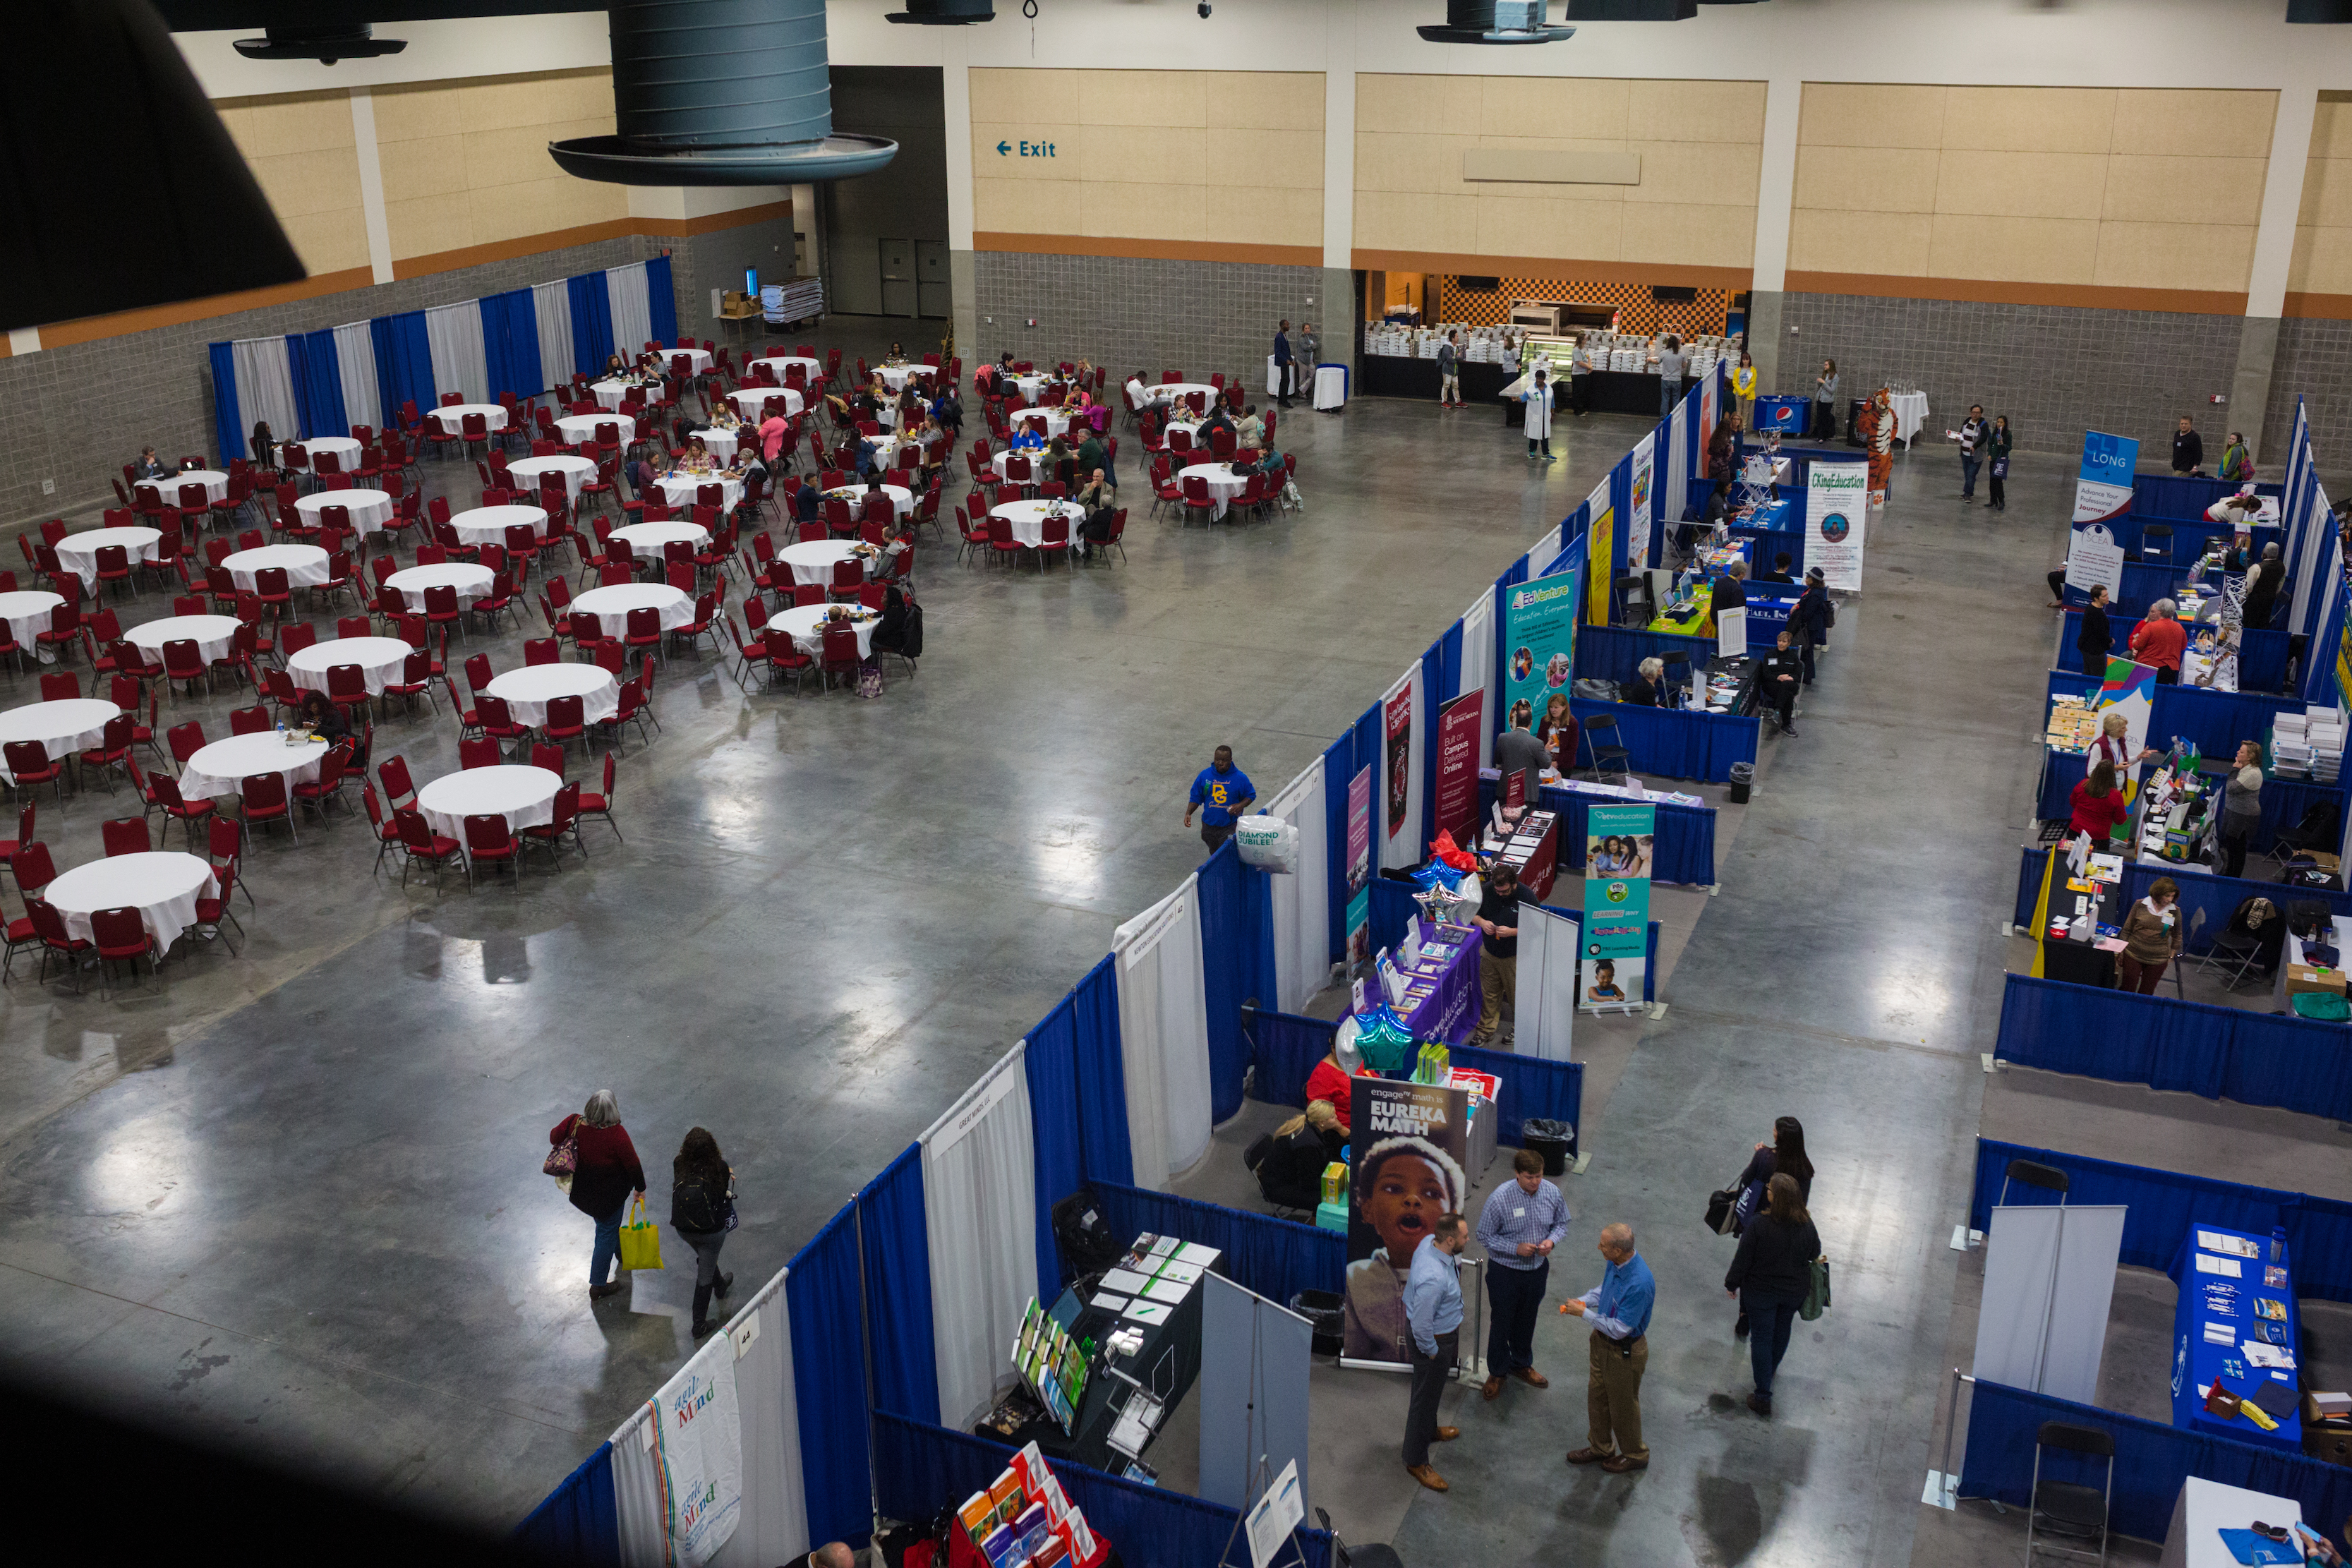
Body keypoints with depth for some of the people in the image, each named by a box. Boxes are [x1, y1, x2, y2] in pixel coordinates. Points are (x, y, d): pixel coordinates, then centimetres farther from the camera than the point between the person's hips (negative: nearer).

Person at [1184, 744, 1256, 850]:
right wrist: (1188, 813, -8)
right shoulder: (1204, 775, -2)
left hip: (1231, 827, -3)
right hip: (1209, 825, 3)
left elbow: (1251, 795, 5)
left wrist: (1240, 805, -16)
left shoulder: (1240, 778, -7)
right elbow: (1196, 797, 6)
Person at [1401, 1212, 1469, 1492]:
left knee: (1432, 1391, 31)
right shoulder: (1434, 1278, -42)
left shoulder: (1429, 1241, -14)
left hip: (1443, 1331, 9)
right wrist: (1431, 1351, -17)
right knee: (1425, 1397, 10)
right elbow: (1422, 1326, -33)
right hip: (1435, 1340, -9)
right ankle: (1416, 1460, 29)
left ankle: (1429, 1430, 56)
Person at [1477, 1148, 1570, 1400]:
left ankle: (1521, 1365, 46)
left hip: (1537, 1269, 4)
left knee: (1527, 1320, 23)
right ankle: (1497, 1372, 33)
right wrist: (1516, 1249, -24)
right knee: (1501, 1322, 11)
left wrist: (1552, 1240, -17)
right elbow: (1484, 1236, -15)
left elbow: (1562, 1223, 5)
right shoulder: (1499, 1198, -25)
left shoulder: (1552, 1193, -12)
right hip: (1505, 1271, -4)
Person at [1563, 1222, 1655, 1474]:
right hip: (1603, 1340, 8)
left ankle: (1634, 1455, 40)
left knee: (1623, 1405, 15)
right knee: (1597, 1396, 24)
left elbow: (1620, 1329, -30)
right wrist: (1583, 1301, -6)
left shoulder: (1639, 1283, -38)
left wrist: (1584, 1313, -24)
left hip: (1624, 1352, -8)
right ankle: (1600, 1447, 45)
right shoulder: (1615, 1263, -12)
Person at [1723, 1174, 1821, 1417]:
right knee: (1782, 1330, 27)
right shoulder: (1806, 1226, -17)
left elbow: (1743, 1259, -19)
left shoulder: (1758, 1225, -29)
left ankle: (1763, 1396, 12)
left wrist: (1732, 1283, -3)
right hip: (1795, 1291, 4)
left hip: (1761, 1291, -4)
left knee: (1761, 1338, 10)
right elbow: (1815, 1253, 2)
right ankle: (1770, 1371, 52)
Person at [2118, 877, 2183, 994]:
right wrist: (2121, 952, 5)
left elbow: (2177, 937, 11)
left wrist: (2171, 956, 10)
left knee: (2146, 993, 6)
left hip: (2157, 961, 0)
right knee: (2128, 988, 2)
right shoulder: (2140, 905, -5)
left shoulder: (2175, 912, -3)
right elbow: (2127, 930, 4)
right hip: (2133, 956, 0)